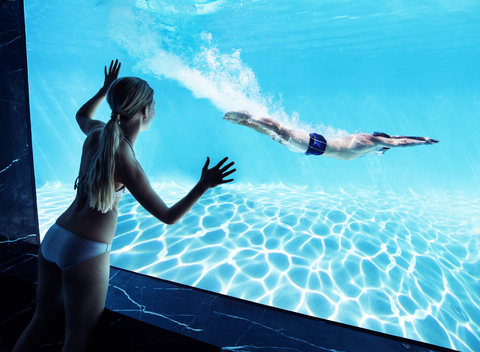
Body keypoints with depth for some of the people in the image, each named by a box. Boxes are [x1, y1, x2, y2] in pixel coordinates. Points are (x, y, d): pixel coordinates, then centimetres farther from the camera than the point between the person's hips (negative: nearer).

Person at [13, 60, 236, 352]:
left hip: (53, 237, 8)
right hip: (87, 252, -8)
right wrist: (204, 186, -23)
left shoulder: (97, 134, -2)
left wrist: (106, 88, 35)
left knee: (41, 322, 26)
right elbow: (168, 216, -17)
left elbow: (82, 114, 27)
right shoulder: (126, 163, -23)